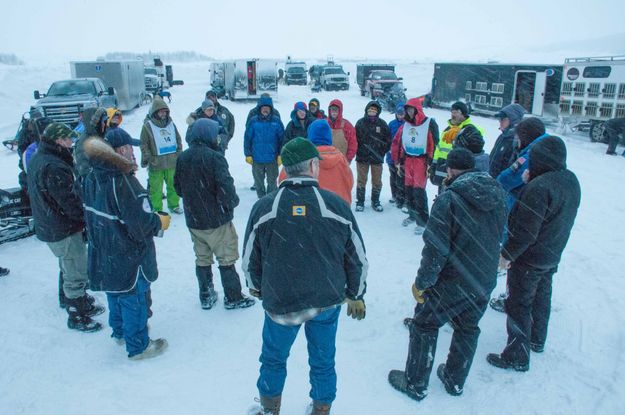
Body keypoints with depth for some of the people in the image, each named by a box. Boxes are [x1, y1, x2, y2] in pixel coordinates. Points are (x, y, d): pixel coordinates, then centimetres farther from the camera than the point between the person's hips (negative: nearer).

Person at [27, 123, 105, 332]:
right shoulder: (54, 167, -28)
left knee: (68, 268, 27)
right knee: (77, 275, 4)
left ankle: (74, 299, 46)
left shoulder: (37, 159, 5)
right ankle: (77, 317, 18)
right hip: (64, 230, -10)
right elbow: (70, 202, -27)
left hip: (48, 226, 10)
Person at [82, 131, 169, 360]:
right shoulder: (124, 182, -29)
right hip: (129, 256, -8)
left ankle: (120, 332, 47)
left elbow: (91, 214, 9)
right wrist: (161, 222, -11)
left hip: (104, 254, 8)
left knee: (116, 293, 26)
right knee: (134, 298, 9)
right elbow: (142, 224, -28)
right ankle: (138, 346, 25)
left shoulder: (91, 178, -4)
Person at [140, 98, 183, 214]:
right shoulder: (148, 125, -7)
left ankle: (174, 205, 31)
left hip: (172, 162, 4)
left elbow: (178, 140, 15)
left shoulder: (171, 124, 7)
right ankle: (157, 209, 16)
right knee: (156, 188, 4)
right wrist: (147, 159, -10)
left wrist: (179, 154, 8)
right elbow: (144, 144, -5)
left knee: (174, 185, 14)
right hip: (156, 165, -4)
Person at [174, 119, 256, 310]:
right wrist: (233, 202, -6)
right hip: (217, 219, -6)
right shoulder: (214, 157, -19)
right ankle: (233, 298, 18)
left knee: (202, 259, 18)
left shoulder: (182, 158, 1)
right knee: (226, 259, 8)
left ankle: (206, 296, 29)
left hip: (193, 220, 6)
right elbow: (225, 187, -25)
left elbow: (178, 187, 9)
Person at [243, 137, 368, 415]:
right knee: (323, 361, 20)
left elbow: (249, 259, 0)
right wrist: (356, 295, 14)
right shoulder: (337, 205, -10)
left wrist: (257, 289, 20)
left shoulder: (263, 208, -11)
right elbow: (358, 258, -2)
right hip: (328, 301, 1)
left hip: (279, 302, 0)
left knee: (273, 358, 23)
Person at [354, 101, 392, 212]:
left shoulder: (382, 124, 2)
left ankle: (375, 201, 22)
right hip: (362, 157, -1)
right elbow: (355, 139, 1)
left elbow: (388, 140, 5)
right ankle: (360, 202, 14)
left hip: (377, 158, 1)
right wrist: (358, 151, -5)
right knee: (361, 181, 5)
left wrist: (382, 152, -1)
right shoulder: (360, 122, 0)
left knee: (377, 181, 9)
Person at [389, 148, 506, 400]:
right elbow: (498, 238, 11)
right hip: (485, 283, 6)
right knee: (468, 330, 23)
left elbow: (435, 248, -22)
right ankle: (455, 382, 40)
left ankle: (415, 383, 25)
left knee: (424, 326, 13)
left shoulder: (449, 198, -21)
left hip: (452, 282, -6)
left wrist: (421, 283, -13)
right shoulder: (498, 195, -1)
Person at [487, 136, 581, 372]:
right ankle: (537, 341, 44)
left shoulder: (539, 187, -28)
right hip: (553, 255, 9)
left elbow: (526, 231, -28)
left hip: (530, 258, -9)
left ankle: (517, 357, 14)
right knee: (541, 297, 25)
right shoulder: (571, 180, 0)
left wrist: (507, 254, -16)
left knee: (519, 305, 3)